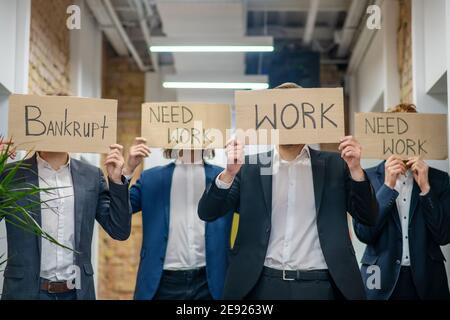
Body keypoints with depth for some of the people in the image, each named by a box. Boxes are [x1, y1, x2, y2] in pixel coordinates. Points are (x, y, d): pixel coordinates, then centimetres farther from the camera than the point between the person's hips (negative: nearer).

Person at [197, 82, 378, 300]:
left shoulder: (333, 165, 5)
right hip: (263, 284, 0)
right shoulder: (250, 167, 4)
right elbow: (207, 213, 0)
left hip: (318, 285, 0)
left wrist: (355, 169, -11)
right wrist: (229, 172, -16)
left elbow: (367, 217, 3)